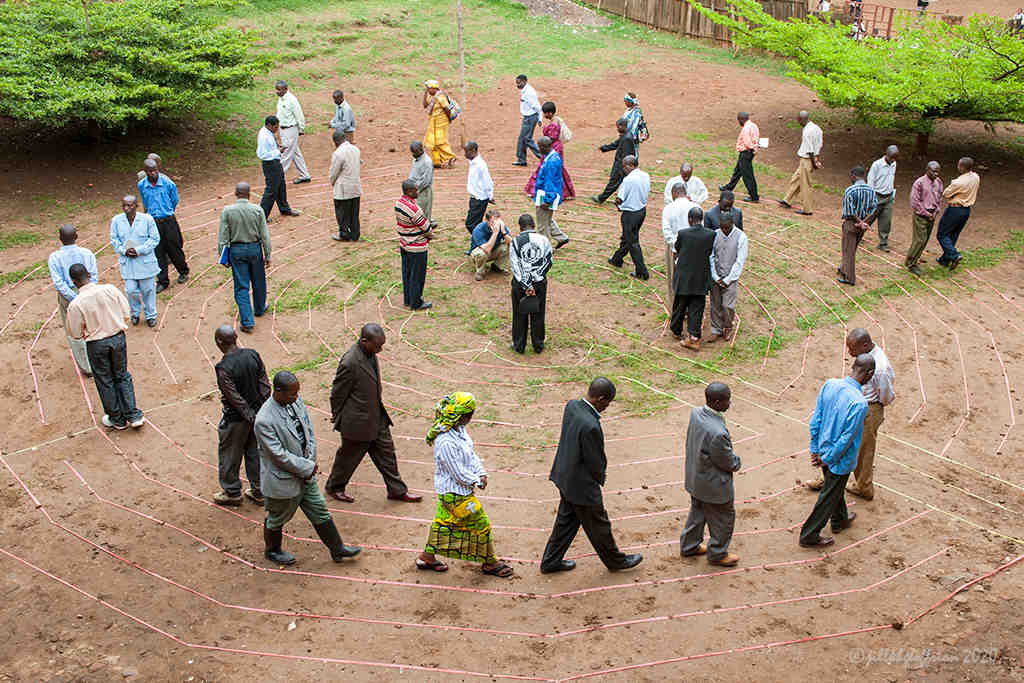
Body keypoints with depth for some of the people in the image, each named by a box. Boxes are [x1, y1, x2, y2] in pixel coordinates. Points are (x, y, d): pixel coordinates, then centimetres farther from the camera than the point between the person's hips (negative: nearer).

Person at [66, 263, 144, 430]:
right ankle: (133, 415, 17)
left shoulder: (75, 305, -19)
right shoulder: (110, 289, -12)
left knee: (104, 382, 16)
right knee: (122, 376, 20)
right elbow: (126, 314, -3)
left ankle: (117, 419, 28)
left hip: (96, 345, -3)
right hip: (118, 338, 3)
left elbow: (76, 334, -9)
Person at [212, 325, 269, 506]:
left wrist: (251, 416, -14)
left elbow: (235, 398, -23)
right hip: (257, 412, 6)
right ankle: (258, 491, 31)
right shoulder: (253, 355, -7)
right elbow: (265, 384, -3)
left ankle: (232, 493, 31)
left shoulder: (223, 368, -25)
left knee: (230, 456, 15)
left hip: (235, 419, -6)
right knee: (255, 453, 20)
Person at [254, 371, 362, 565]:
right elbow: (279, 455, -27)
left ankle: (337, 549, 32)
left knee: (320, 511, 17)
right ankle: (272, 551, 44)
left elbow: (309, 431, 3)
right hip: (282, 481, -7)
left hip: (304, 475, 7)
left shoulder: (296, 402, -6)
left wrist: (311, 461, -8)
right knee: (277, 519, 17)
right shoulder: (264, 421, -30)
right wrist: (308, 468, -18)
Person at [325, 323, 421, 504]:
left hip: (378, 418, 8)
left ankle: (397, 490, 31)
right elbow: (337, 394, -19)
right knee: (349, 456, 14)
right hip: (358, 422, -8)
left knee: (386, 452, 16)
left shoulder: (369, 352, -4)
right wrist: (338, 420, -5)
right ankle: (333, 487, 38)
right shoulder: (350, 363, -31)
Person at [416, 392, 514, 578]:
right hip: (455, 493, -9)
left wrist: (481, 473, -3)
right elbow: (458, 472, -25)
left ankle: (427, 557, 36)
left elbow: (471, 453, 8)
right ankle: (489, 563, 21)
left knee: (443, 522, 22)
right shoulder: (445, 442, -32)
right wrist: (476, 481, -11)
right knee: (481, 525, 4)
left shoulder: (459, 430, -2)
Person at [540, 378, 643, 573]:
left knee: (566, 520, 24)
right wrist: (600, 478, 1)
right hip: (582, 484, -8)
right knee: (598, 526, 15)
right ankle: (615, 560, 37)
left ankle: (551, 561, 37)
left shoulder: (572, 405, -7)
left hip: (565, 476, 9)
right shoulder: (590, 426, -34)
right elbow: (595, 462, -22)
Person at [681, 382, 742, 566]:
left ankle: (689, 546, 46)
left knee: (697, 512, 28)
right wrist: (737, 461, 1)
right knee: (723, 517, 17)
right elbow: (730, 463, -23)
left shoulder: (696, 413, -13)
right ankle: (717, 553, 36)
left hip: (695, 479, 8)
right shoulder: (717, 433, -38)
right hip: (714, 486, -8)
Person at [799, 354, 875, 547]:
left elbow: (816, 419, -3)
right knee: (829, 497, 12)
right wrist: (827, 460, -11)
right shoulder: (859, 403, -31)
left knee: (836, 488, 30)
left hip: (824, 448, 7)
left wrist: (815, 449, 6)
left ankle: (839, 520, 53)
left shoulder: (830, 384, -11)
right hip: (841, 459, -7)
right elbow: (846, 439, -25)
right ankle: (809, 536, 26)